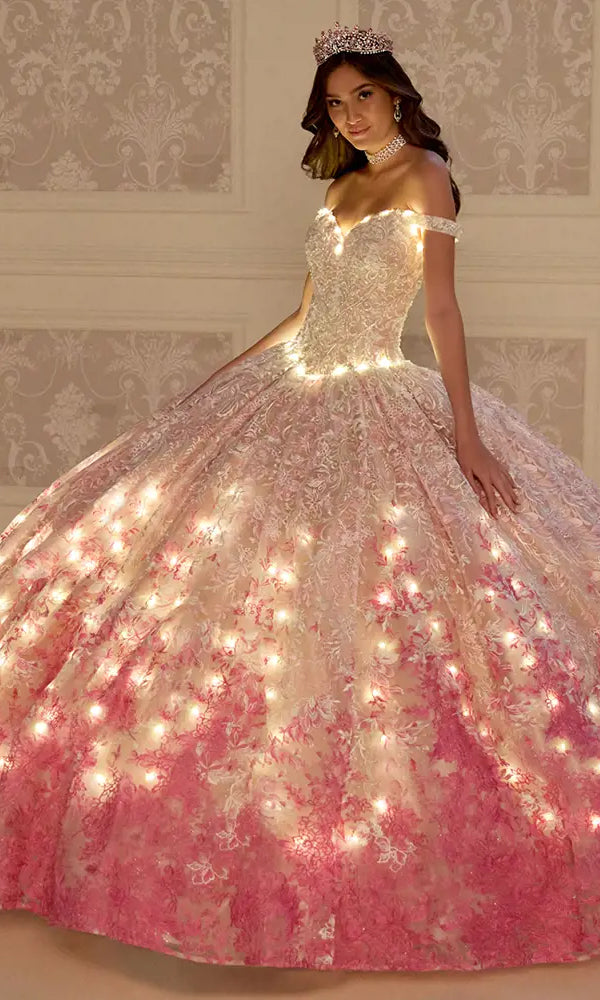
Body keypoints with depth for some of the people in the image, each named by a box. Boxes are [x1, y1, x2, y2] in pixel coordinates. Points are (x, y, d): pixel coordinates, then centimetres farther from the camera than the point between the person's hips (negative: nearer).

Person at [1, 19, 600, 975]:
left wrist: (465, 431, -24)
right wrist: (219, 380, 23)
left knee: (350, 599, -9)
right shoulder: (344, 186, 15)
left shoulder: (424, 173, -6)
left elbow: (440, 304, -16)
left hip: (371, 409, -8)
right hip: (285, 395, 8)